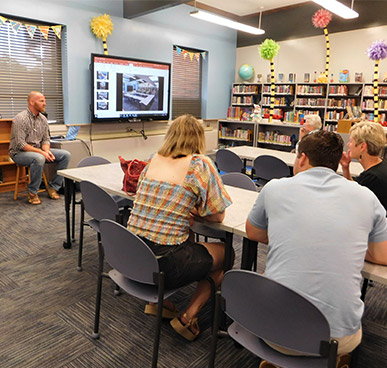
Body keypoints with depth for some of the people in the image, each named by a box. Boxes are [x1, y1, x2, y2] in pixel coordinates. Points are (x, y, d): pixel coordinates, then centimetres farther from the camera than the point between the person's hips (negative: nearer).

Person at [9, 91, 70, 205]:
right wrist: (41, 152, -28)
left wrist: (47, 151, -14)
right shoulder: (20, 119, -16)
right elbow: (20, 144, -22)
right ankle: (32, 192, -20)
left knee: (65, 155, -9)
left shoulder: (43, 119, 5)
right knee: (39, 158, -39)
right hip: (19, 153, -7)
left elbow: (46, 139, 9)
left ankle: (53, 187, -2)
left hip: (38, 151, 7)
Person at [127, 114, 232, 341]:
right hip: (164, 264, -6)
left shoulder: (154, 159, 6)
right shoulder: (200, 164, -9)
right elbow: (218, 216, -4)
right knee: (224, 252, 19)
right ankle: (188, 318, 15)